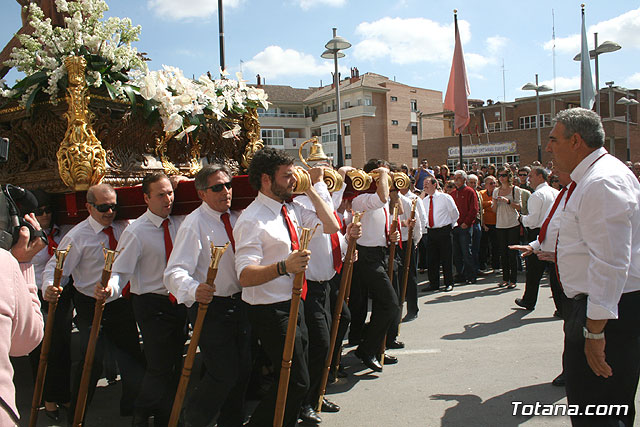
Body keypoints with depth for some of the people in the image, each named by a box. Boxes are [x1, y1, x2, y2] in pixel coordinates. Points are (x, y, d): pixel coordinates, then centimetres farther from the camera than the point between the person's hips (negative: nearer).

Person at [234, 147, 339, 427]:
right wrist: (283, 266, -42)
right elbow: (245, 276, -26)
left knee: (296, 379, 17)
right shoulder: (251, 220, -19)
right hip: (271, 312, -8)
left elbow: (331, 227, 4)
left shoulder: (292, 209, 7)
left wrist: (311, 189, 0)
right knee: (297, 383, -5)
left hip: (294, 304, 9)